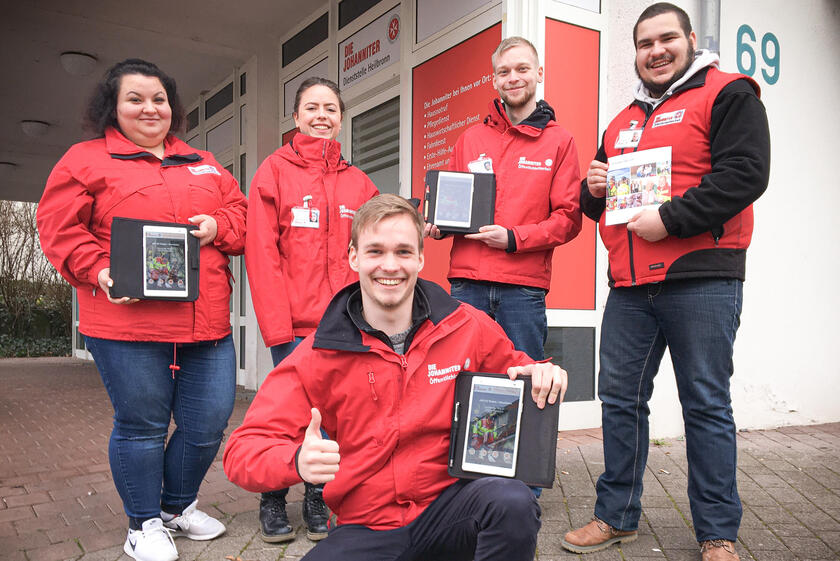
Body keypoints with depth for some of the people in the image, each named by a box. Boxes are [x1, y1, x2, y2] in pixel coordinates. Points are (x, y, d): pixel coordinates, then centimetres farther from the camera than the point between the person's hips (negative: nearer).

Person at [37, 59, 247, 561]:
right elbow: (60, 228, 1)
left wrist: (217, 227, -4)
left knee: (208, 423, 7)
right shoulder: (86, 159, 7)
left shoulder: (203, 163, 19)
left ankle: (179, 506, 34)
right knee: (142, 425, 7)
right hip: (127, 323, -4)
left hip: (206, 324, 4)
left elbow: (241, 214, 17)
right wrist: (98, 270, -14)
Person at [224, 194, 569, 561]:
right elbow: (244, 449, -8)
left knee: (512, 502, -30)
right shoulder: (318, 355, -7)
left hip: (448, 505, 0)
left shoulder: (468, 327, -4)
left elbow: (516, 373, 15)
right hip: (365, 529, 1)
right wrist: (298, 461, -31)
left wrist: (541, 377, -10)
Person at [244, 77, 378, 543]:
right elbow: (261, 253, -5)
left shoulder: (358, 182, 14)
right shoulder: (274, 171, 3)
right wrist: (277, 325, -11)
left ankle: (318, 501, 24)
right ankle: (273, 502, 21)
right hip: (294, 324, -3)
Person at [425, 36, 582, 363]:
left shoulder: (559, 142, 6)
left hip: (523, 287, -2)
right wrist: (437, 225, -1)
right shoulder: (470, 139, 16)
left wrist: (514, 238, -13)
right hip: (466, 281, 2)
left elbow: (568, 218, 0)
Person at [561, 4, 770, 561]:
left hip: (702, 281, -6)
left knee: (707, 405, 2)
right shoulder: (622, 122, 21)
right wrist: (594, 189, 3)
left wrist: (669, 219, -18)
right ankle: (618, 516, 23)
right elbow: (596, 205, 26)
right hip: (630, 285, 6)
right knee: (620, 399, 8)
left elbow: (746, 172, -12)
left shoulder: (729, 94, 2)